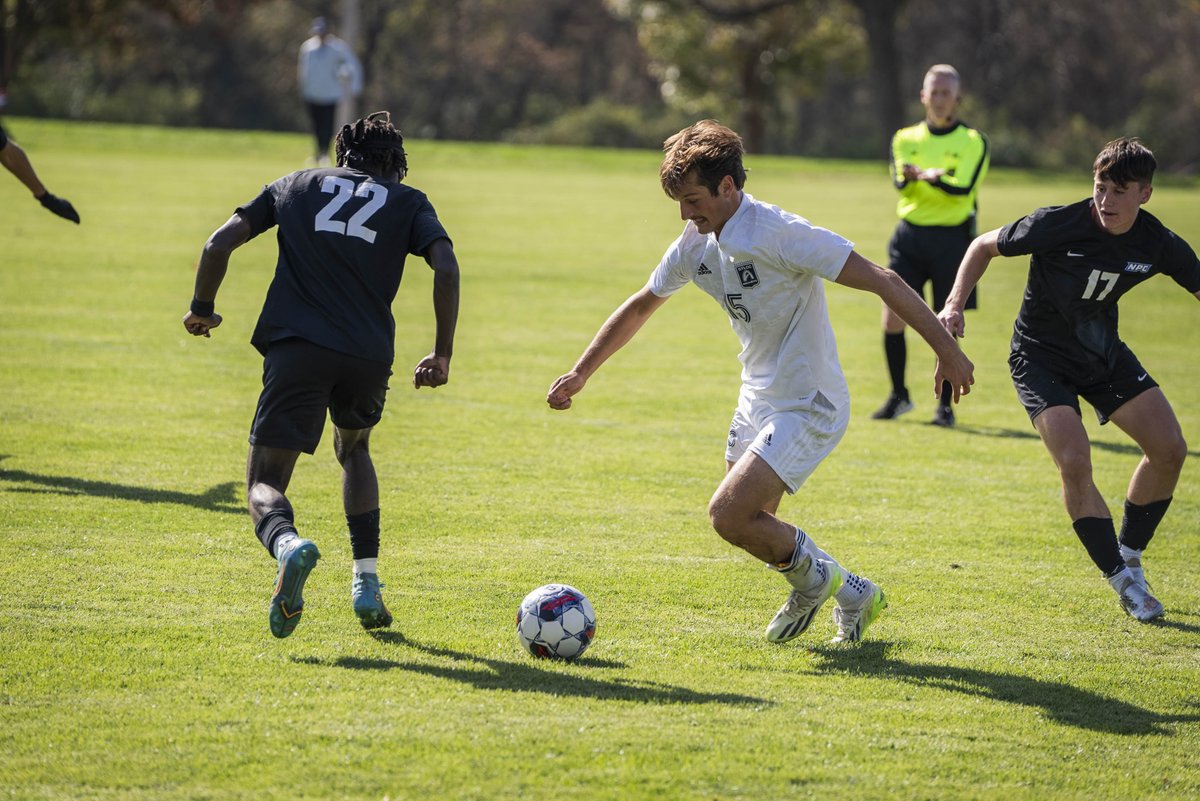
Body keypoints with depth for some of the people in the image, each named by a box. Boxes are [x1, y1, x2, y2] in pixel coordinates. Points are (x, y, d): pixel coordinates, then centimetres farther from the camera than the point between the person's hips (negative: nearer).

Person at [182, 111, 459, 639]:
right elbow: (446, 266, -1)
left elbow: (220, 244, 11)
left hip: (295, 346, -1)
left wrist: (202, 310, 25)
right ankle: (367, 584, 20)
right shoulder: (407, 201, 18)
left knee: (265, 482, 2)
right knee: (353, 447, 32)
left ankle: (287, 543, -35)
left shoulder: (296, 184, 21)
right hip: (369, 355, 1)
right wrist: (442, 355, 2)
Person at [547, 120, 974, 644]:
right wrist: (580, 374, 15)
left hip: (809, 408, -9)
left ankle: (810, 576, 8)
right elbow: (639, 308, 18)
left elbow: (882, 282, -23)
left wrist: (946, 350, -25)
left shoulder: (782, 234, -23)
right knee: (751, 527, 14)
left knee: (728, 515, -19)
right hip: (757, 401, 9)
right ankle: (852, 595, 33)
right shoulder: (695, 244, 1)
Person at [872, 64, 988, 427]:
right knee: (892, 318, -3)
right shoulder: (905, 139, 10)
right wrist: (917, 177, -31)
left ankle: (945, 404, 10)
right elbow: (900, 182, -8)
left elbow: (964, 188, -15)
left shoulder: (973, 141, 0)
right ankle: (898, 395, 14)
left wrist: (925, 176, -32)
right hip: (909, 235, 3)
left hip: (952, 238, -3)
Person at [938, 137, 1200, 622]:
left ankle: (1129, 554, 18)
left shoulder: (1158, 245, -15)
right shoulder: (1058, 225, -25)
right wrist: (955, 304, -22)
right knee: (1075, 463, -22)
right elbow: (985, 246, -10)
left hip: (1103, 351, 5)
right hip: (1040, 357, -5)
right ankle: (1123, 580, -7)